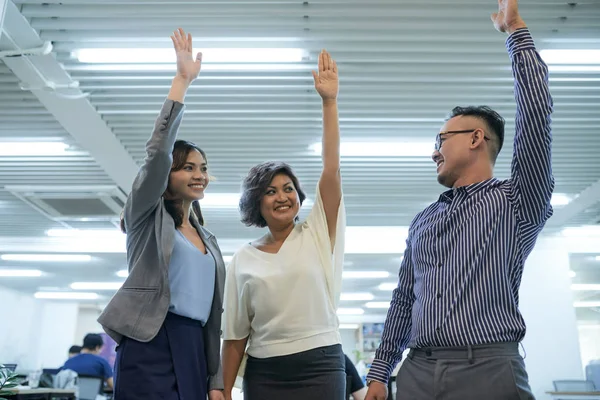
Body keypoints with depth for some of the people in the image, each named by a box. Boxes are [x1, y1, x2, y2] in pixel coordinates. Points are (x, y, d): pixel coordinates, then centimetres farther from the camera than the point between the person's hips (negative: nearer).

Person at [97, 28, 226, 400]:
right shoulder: (147, 216, 4)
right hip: (151, 345, -6)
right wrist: (182, 80, -13)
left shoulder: (208, 240, 19)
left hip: (194, 348, 6)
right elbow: (158, 151, -13)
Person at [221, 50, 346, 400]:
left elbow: (332, 168, -10)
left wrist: (330, 101, -15)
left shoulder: (317, 233, 0)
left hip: (321, 367, -1)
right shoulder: (244, 258, 3)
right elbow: (235, 333, 6)